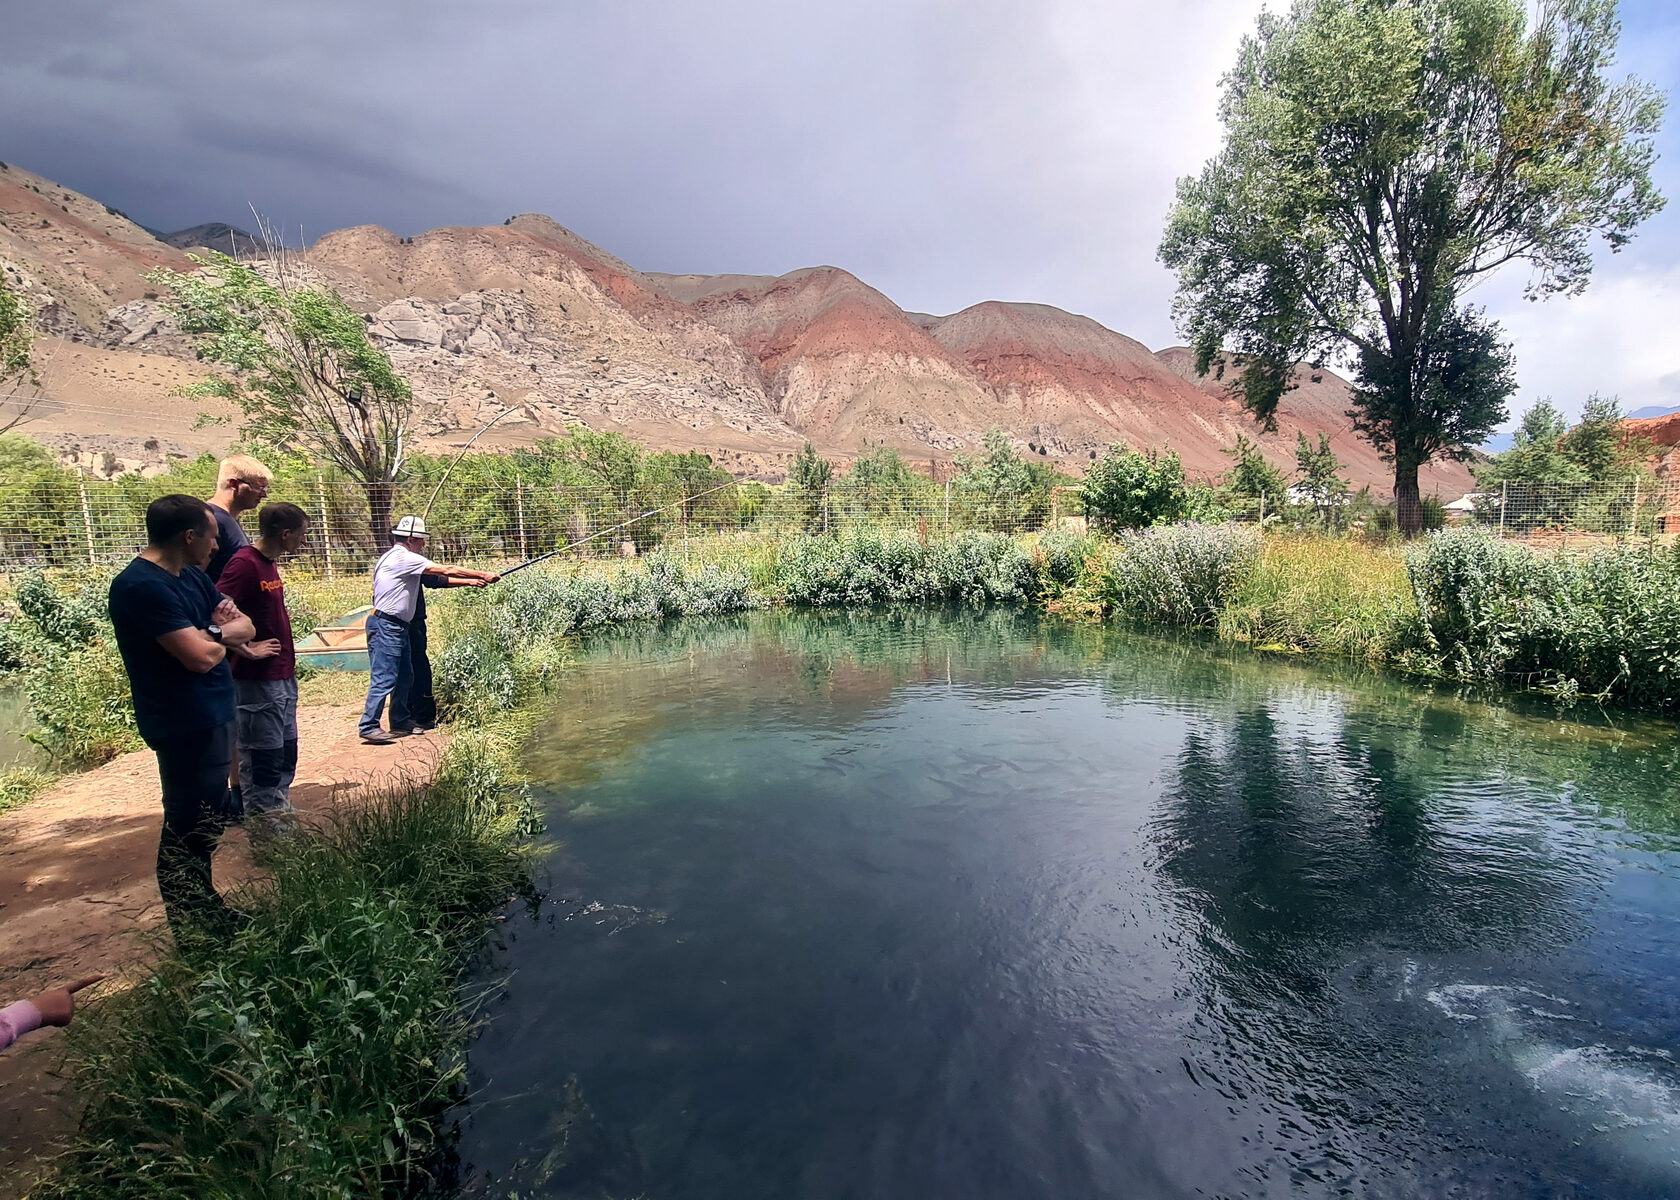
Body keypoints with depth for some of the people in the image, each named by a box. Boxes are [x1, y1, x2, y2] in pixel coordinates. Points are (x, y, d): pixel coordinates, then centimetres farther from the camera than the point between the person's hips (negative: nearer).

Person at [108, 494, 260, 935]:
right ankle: (191, 931, 14)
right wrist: (221, 635, -4)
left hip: (212, 715, 10)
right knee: (186, 830, 2)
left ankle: (205, 909, 35)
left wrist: (212, 631, -11)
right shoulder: (141, 586, -20)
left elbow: (247, 627, 9)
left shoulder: (192, 576, 9)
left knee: (203, 823, 20)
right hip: (186, 725, -9)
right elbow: (202, 657, -25)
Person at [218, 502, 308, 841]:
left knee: (286, 755, 17)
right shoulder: (244, 564, -17)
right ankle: (264, 833, 10)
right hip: (257, 681, -9)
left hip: (283, 677, 9)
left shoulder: (270, 563, 12)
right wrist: (247, 650, -18)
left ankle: (282, 820, 28)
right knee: (262, 761, 0)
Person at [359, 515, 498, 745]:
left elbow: (439, 578, 14)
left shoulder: (402, 558, 16)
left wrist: (469, 581, 7)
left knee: (404, 678, 15)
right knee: (384, 679, -8)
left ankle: (402, 722, 25)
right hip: (385, 626, -10)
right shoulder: (402, 557, -15)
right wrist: (483, 575, -11)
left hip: (398, 626, 10)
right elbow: (446, 570, -16)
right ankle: (369, 727, -2)